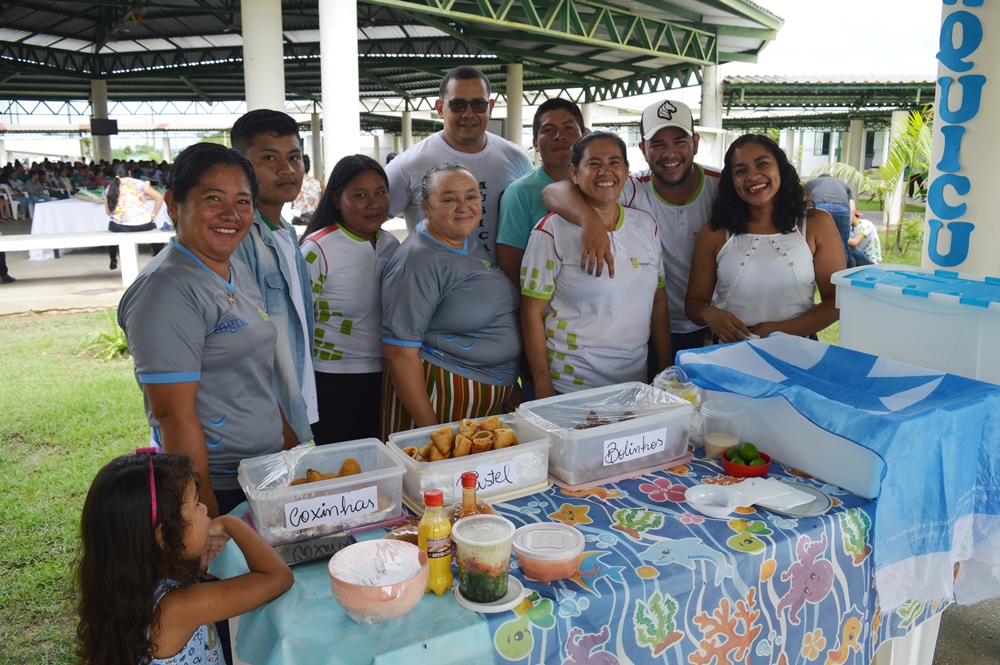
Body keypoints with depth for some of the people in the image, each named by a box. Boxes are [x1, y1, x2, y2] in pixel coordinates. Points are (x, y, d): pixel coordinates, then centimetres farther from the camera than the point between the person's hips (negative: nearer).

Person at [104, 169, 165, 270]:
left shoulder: (109, 188, 9)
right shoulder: (139, 183, 5)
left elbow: (108, 211, 9)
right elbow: (159, 197, -2)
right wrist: (154, 214, 7)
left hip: (119, 227, 1)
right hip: (143, 225, -1)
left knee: (112, 225, 37)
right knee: (153, 225, 34)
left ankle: (113, 261, 43)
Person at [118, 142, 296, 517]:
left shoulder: (239, 274, 8)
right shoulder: (166, 289, -18)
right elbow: (174, 415, -21)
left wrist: (291, 445, 13)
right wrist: (208, 518, -20)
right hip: (218, 489, -8)